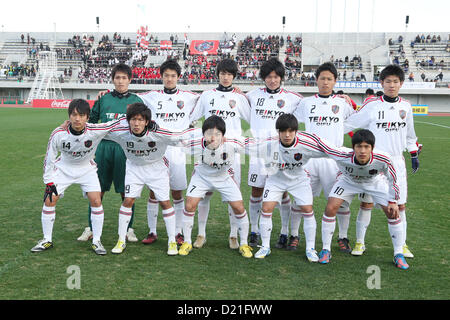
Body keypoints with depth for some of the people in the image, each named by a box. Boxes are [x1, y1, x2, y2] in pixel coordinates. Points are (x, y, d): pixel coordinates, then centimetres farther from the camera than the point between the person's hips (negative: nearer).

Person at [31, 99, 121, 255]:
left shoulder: (94, 131, -28)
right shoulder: (58, 134, -25)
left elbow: (118, 123, -20)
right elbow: (49, 158, -11)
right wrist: (48, 182, -9)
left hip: (87, 169, -1)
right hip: (63, 168, 1)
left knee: (96, 201, -13)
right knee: (49, 200, -3)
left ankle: (96, 241, 3)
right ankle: (47, 240, 17)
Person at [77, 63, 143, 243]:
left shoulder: (136, 101, 7)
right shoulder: (103, 99, 10)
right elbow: (91, 120, 19)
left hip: (126, 149, -1)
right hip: (104, 146, 2)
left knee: (126, 191, 3)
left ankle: (129, 229, 16)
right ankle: (90, 228, 17)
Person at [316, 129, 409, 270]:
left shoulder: (383, 159, -38)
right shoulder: (342, 155, -41)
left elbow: (393, 180, -18)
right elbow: (321, 144, -26)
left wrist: (393, 201, -12)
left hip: (375, 182, 1)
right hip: (347, 180, 0)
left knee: (393, 212, -8)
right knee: (330, 208, -15)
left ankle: (398, 254, 14)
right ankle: (326, 250, 4)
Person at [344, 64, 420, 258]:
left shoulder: (406, 106, 7)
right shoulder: (372, 106, -4)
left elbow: (409, 134, 18)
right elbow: (350, 124, 0)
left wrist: (414, 155, 19)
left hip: (396, 162, 3)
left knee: (400, 204, 6)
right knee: (366, 201, 2)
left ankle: (402, 244, 21)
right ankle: (360, 242, 15)